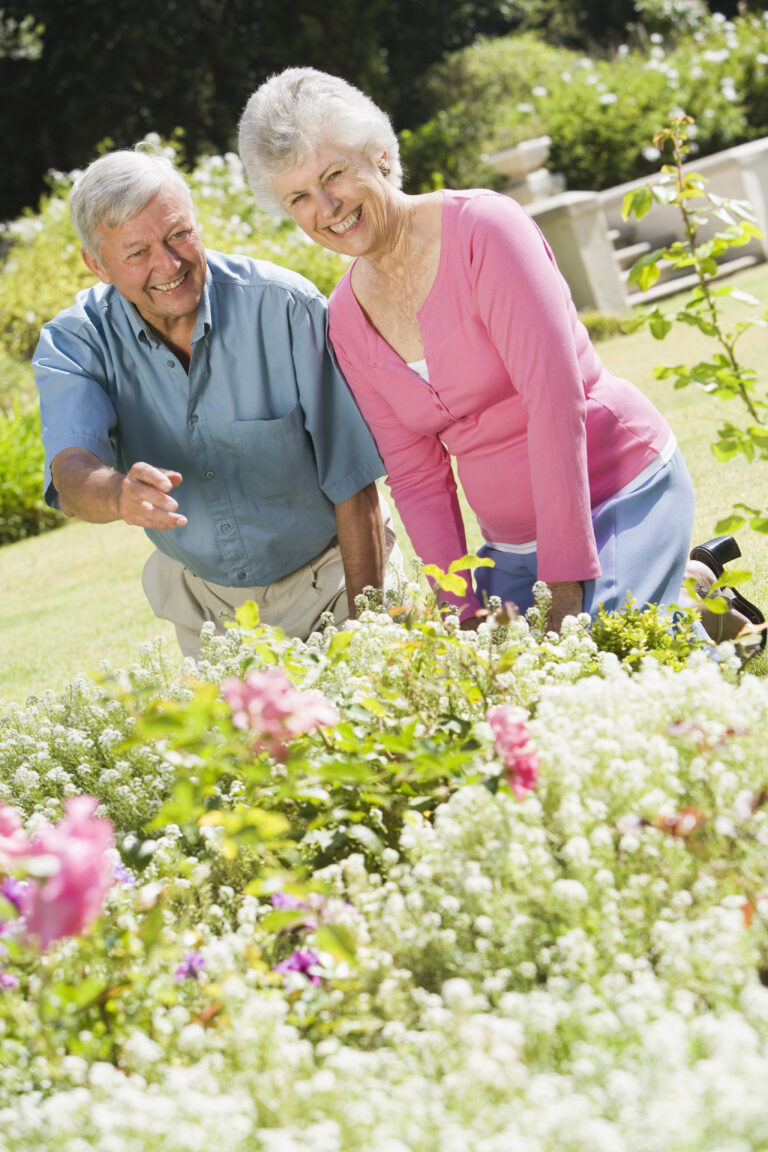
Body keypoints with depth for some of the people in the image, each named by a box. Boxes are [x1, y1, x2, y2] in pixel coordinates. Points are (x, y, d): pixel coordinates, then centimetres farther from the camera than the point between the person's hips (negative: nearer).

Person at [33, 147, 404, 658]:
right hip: (204, 605, 2)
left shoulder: (284, 305, -22)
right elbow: (72, 473, -33)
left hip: (329, 581, -2)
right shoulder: (74, 343, -15)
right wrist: (119, 493, -56)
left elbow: (352, 481, -17)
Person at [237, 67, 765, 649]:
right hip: (513, 542, 7)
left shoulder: (482, 226, -16)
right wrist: (464, 613, -5)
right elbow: (416, 477, 6)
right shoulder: (346, 321, 3)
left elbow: (555, 396, -23)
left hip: (621, 495, -7)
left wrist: (565, 585, -25)